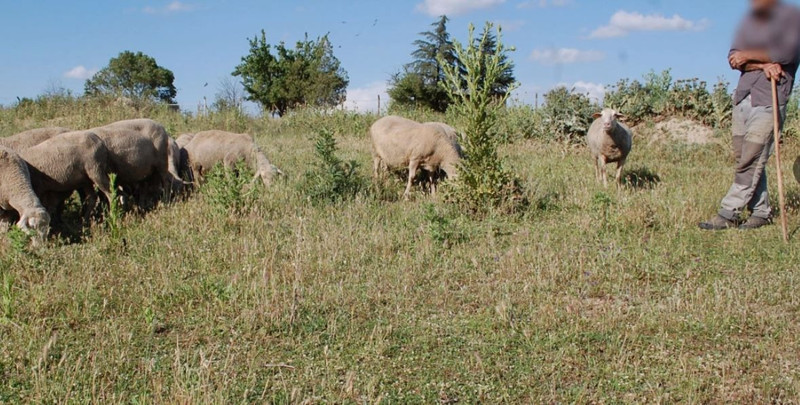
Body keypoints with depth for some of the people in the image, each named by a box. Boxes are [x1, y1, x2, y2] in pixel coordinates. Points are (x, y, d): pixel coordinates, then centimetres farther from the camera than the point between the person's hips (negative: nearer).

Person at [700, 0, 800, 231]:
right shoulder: (750, 20, 16)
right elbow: (733, 58, 6)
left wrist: (749, 55, -6)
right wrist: (763, 65, -11)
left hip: (769, 102, -6)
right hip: (743, 98, 6)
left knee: (751, 160, -9)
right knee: (745, 159, 5)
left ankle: (729, 214, -6)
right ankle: (761, 212, 13)